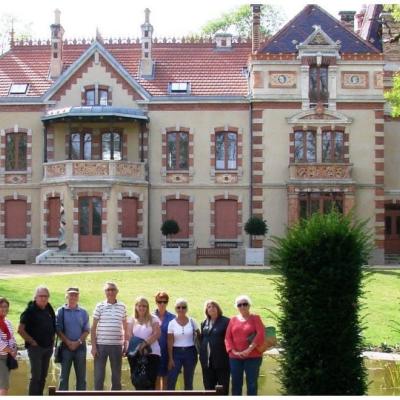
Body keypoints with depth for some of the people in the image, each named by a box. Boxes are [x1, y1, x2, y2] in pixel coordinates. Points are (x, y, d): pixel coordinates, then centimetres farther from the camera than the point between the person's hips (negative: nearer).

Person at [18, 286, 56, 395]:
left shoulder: (49, 310, 10)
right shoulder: (30, 310, -8)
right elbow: (21, 329, -11)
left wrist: (52, 339, 9)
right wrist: (32, 341, -12)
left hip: (48, 348, 6)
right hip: (35, 347, -6)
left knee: (43, 377, 11)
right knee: (36, 376, -9)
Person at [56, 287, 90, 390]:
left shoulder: (83, 312, 7)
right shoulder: (61, 311, 2)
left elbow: (86, 330, 4)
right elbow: (58, 329, -2)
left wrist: (78, 342, -10)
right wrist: (68, 342, -11)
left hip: (80, 346, 2)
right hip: (66, 347, -2)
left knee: (81, 376, 4)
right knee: (64, 375, 0)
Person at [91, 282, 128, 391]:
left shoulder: (122, 307, 6)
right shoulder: (100, 306, 1)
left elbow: (125, 327, 13)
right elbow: (93, 327, 2)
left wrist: (125, 344, 8)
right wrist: (93, 346, -4)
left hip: (117, 345, 2)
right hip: (101, 345, -2)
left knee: (116, 376, 9)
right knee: (99, 376, 1)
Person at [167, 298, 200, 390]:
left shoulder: (192, 322, 1)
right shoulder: (172, 323, -1)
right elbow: (170, 342, -2)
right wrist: (170, 358, -6)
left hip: (190, 352, 1)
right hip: (176, 352, -1)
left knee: (188, 381, 8)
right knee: (171, 380, -7)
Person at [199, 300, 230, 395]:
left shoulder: (226, 321, -3)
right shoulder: (204, 323, 14)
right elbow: (201, 338, 18)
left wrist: (228, 352, -11)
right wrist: (201, 353, 10)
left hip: (221, 360, -5)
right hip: (207, 360, 5)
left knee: (223, 386, 0)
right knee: (208, 386, 8)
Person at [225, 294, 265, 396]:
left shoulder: (255, 318, 3)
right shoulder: (233, 320, 11)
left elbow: (261, 334, -11)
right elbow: (228, 337, 6)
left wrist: (249, 349, -18)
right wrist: (233, 351, -9)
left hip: (253, 357, -3)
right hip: (235, 357, 3)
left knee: (251, 384, -2)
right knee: (236, 384, 5)